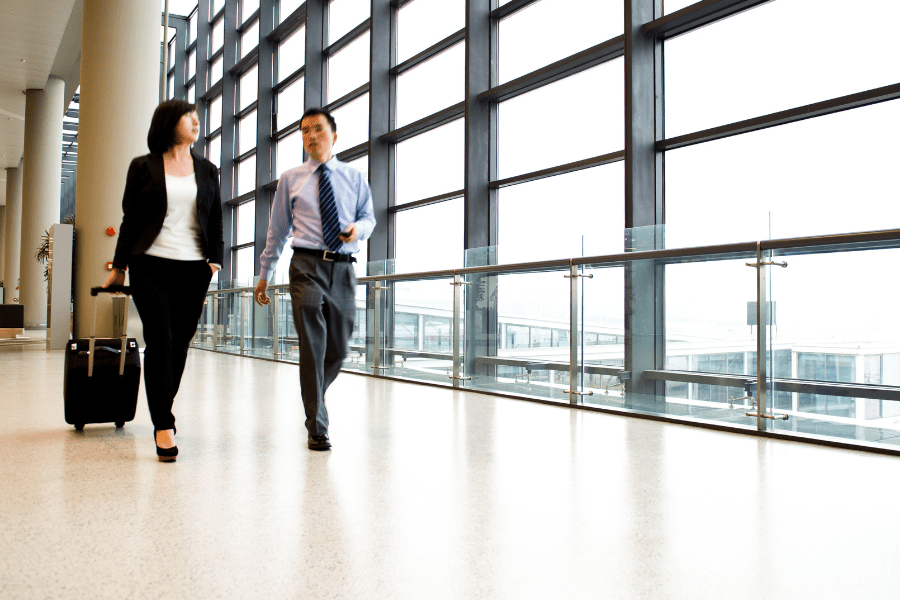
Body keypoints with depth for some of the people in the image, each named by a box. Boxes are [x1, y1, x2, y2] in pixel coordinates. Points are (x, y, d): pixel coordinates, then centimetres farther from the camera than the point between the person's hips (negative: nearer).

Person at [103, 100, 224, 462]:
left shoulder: (207, 170, 16)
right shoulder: (143, 167, 8)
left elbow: (216, 220, 14)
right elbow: (131, 218, 8)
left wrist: (216, 259, 3)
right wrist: (119, 266, 7)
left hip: (194, 268, 3)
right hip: (152, 265, -3)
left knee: (180, 343, 5)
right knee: (160, 341, -10)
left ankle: (163, 410, 23)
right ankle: (163, 424, -5)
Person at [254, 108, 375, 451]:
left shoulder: (354, 178, 14)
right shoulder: (290, 180, 12)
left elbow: (369, 216, 18)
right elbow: (277, 229, 16)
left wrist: (358, 228, -7)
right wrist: (264, 275, 16)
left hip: (343, 268, 2)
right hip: (307, 265, -2)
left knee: (339, 349, 7)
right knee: (313, 348, -9)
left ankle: (313, 396, 36)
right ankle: (317, 429, -1)